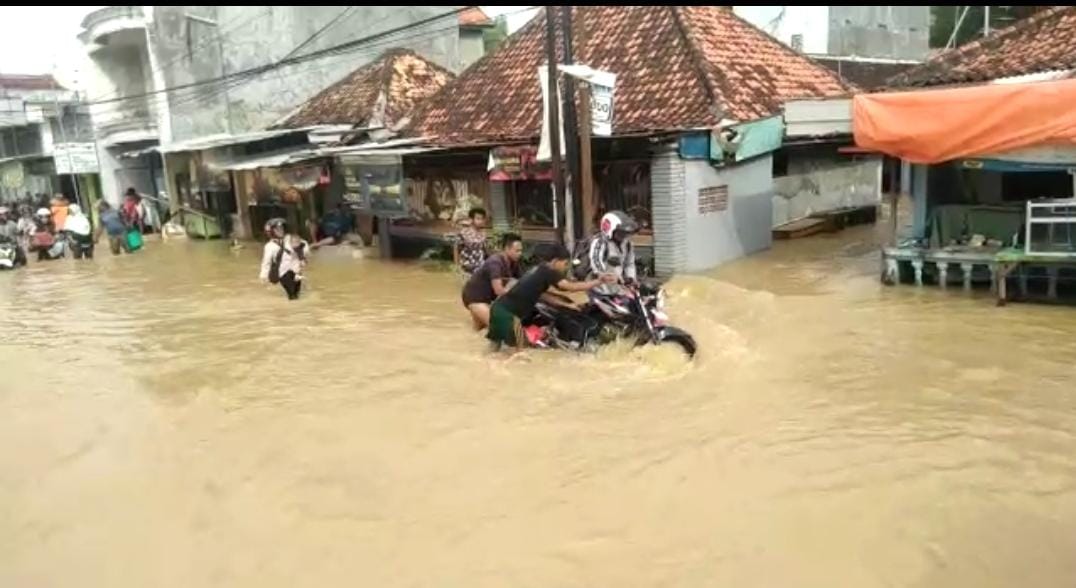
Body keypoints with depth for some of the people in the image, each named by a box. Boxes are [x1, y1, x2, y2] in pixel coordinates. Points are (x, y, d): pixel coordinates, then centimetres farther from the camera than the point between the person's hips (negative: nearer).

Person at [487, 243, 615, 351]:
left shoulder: (538, 270, 16)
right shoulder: (547, 272, -10)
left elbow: (541, 295, 15)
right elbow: (571, 287, -19)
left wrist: (566, 305, 11)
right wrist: (598, 281, -18)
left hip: (500, 307, 9)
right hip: (505, 312, -9)